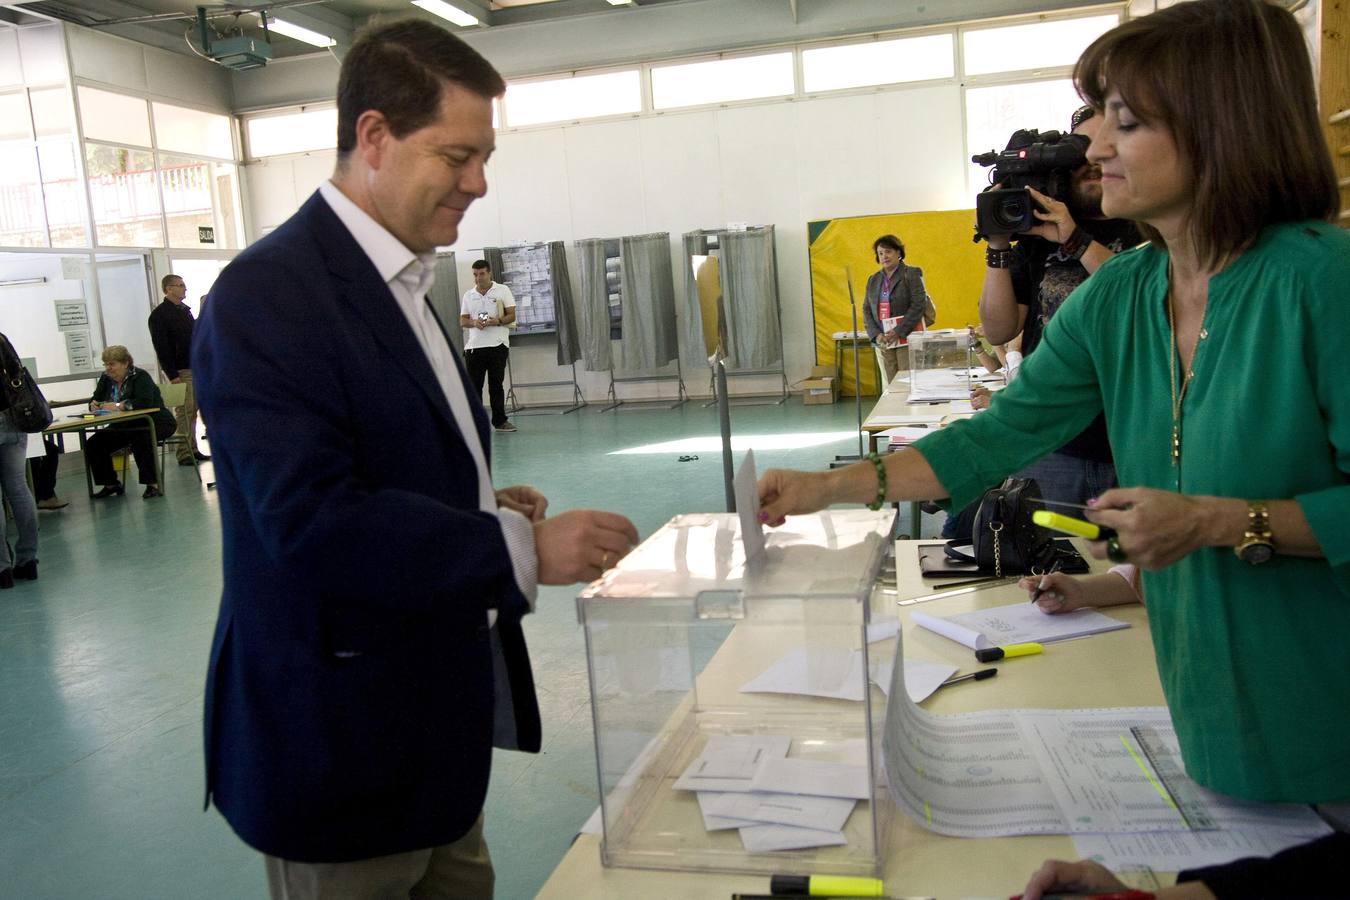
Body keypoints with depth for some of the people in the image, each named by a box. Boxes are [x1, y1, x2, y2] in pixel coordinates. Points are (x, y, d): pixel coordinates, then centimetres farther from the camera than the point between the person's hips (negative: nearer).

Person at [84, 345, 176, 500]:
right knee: (93, 444, -7)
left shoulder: (140, 376, -14)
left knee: (139, 439, -38)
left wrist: (118, 406, -31)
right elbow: (95, 401, 14)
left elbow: (145, 402, -29)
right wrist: (94, 405, -10)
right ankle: (111, 484, 6)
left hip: (155, 423, -8)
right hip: (124, 426, 8)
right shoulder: (106, 379, 7)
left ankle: (153, 484, -30)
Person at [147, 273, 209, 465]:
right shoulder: (159, 314, -8)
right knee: (184, 412, -8)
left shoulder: (185, 310, 17)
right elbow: (161, 347, -13)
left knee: (192, 411, 9)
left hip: (195, 368, 7)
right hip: (179, 371, -7)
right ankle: (184, 454, -5)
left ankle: (193, 450, 14)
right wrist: (172, 375, -18)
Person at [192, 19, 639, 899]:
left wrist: (485, 508, 1)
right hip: (344, 741, -8)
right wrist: (522, 550, -26)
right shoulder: (269, 294, -19)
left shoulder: (400, 284, 10)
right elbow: (310, 516, -27)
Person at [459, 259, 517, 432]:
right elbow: (462, 321, 12)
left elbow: (512, 315, 0)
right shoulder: (468, 295, 13)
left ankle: (500, 420, 10)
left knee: (496, 385, 3)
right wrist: (474, 323, -10)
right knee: (474, 385, 2)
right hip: (474, 346, 2)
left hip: (498, 345, -2)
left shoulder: (503, 290, 4)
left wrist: (498, 321, -19)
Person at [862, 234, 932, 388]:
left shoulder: (911, 274, 1)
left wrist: (898, 332, -16)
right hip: (882, 341, 4)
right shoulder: (873, 279, 15)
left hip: (906, 340, -4)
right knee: (889, 385, 3)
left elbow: (919, 305, -9)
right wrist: (876, 335, -6)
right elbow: (866, 310, 11)